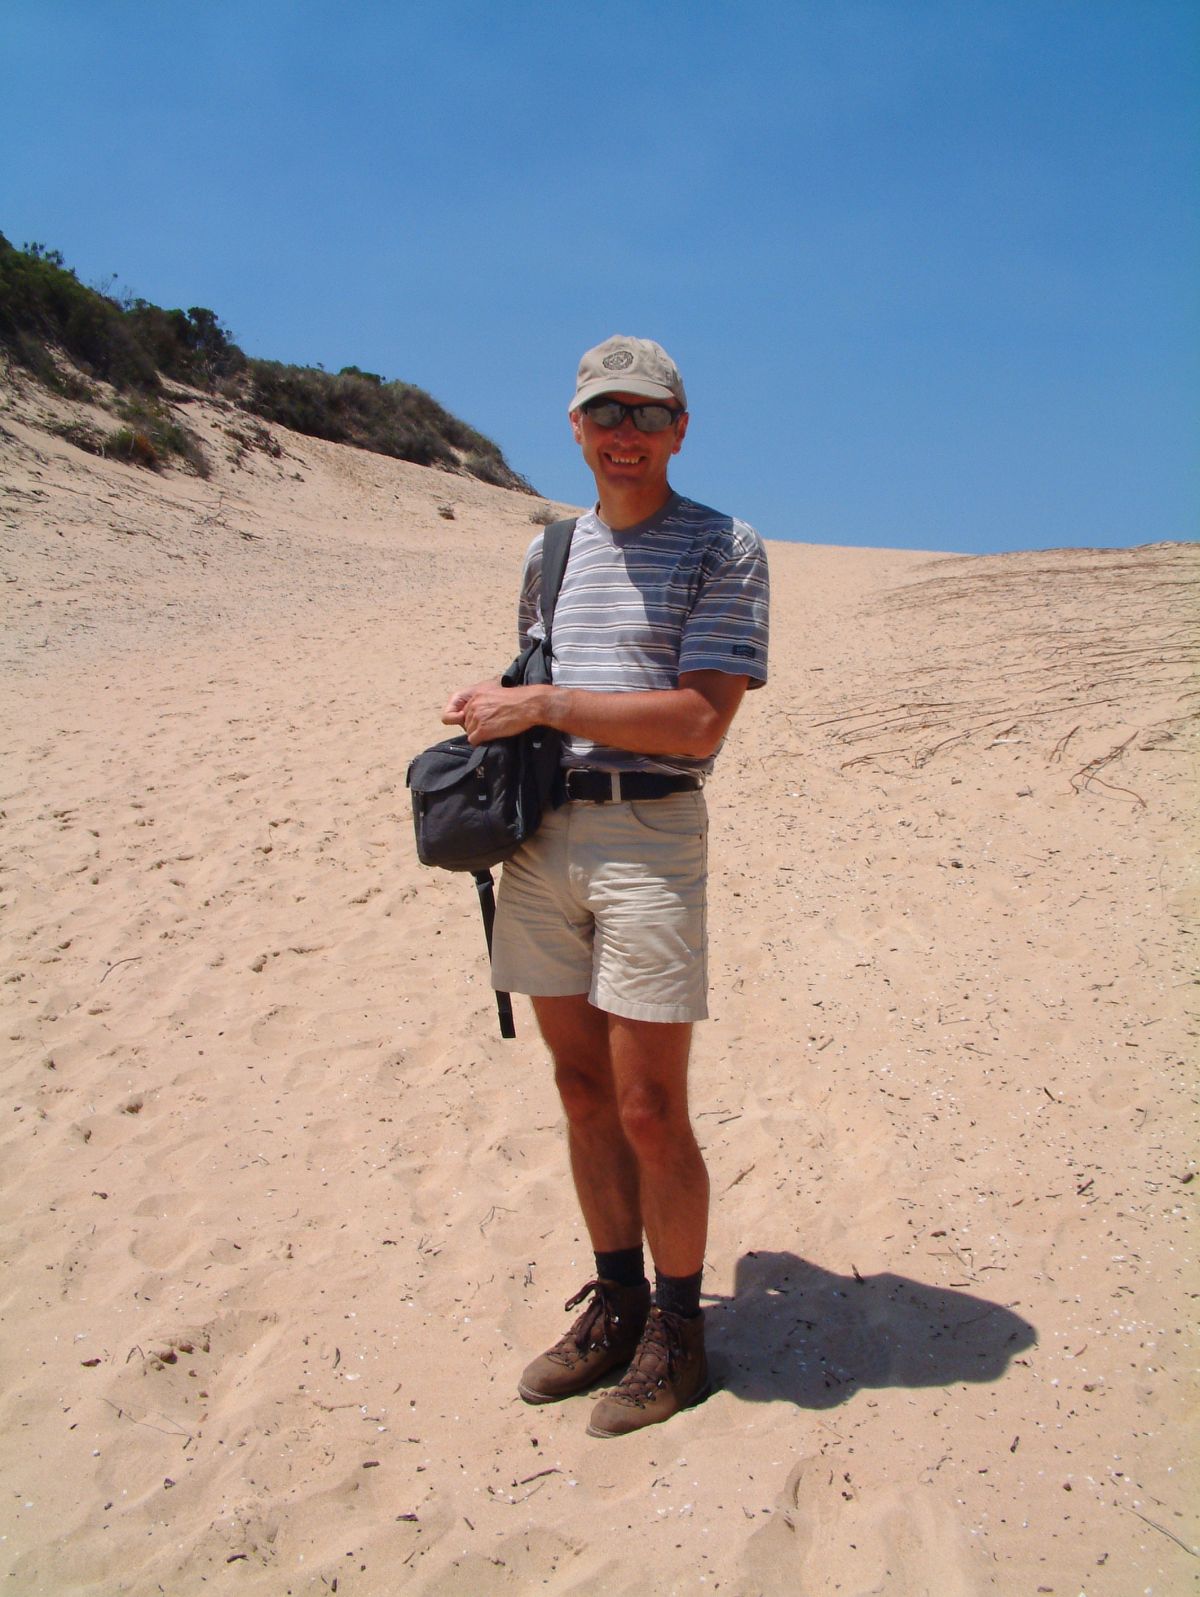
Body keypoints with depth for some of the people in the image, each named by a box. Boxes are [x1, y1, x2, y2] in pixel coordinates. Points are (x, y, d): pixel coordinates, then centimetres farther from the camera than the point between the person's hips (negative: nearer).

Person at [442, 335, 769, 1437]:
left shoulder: (725, 550, -3)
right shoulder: (550, 550, 16)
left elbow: (699, 724, -14)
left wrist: (542, 707, -14)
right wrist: (494, 711, 6)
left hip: (649, 834, -6)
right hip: (543, 837, 6)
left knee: (650, 1110, -1)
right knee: (582, 1090, 13)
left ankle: (679, 1333, 19)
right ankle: (615, 1304, 29)